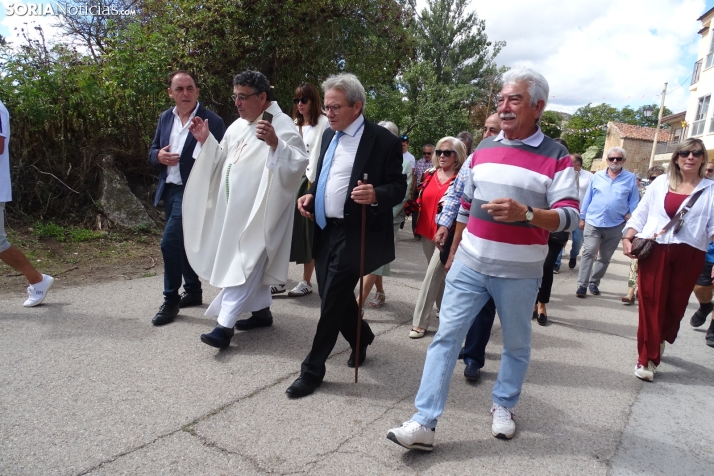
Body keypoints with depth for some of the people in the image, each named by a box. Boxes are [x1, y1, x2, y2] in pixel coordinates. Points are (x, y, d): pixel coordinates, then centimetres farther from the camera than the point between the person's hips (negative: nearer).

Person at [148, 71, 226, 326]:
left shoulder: (211, 121, -12)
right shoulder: (165, 117, 8)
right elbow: (152, 151, 14)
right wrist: (159, 156, -8)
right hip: (169, 190, 7)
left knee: (170, 243, -10)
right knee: (182, 243, 16)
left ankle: (171, 300, 7)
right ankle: (193, 291, 32)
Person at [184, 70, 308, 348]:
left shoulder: (281, 124, -11)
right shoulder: (237, 126, 13)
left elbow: (300, 162, -22)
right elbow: (224, 161, 20)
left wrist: (275, 143, -36)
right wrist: (206, 140, 6)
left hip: (259, 210, -8)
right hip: (234, 208, 9)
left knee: (244, 264, -7)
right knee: (253, 262, 16)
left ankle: (225, 324, -5)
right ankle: (262, 310, 29)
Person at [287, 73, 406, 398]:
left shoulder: (383, 140, -9)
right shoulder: (329, 135, 14)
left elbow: (399, 186, -8)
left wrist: (376, 195, -28)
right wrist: (310, 196, 4)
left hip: (354, 233, -7)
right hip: (325, 231, 8)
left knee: (332, 301, -2)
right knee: (336, 297, 15)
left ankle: (313, 369, 12)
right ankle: (361, 339, 42)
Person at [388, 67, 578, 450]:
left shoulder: (556, 157, -6)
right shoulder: (483, 149, 8)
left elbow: (569, 216, -12)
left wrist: (525, 213, -30)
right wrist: (454, 252, 19)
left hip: (519, 273, -3)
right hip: (469, 265, 3)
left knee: (516, 344, 15)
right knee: (446, 337, -1)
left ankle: (503, 406, 39)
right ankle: (424, 423, 5)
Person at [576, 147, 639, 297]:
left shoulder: (631, 178, 2)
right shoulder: (597, 176, 4)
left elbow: (634, 201, 6)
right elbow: (588, 198, 7)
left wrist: (630, 215, -5)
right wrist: (582, 217, 7)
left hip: (615, 225, 1)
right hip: (593, 222, -1)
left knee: (605, 257, 10)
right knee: (588, 253, -11)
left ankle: (594, 282, 24)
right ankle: (582, 284, -9)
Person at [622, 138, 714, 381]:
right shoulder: (661, 182, 8)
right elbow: (640, 214, 9)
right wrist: (627, 238, -3)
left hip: (688, 255, 1)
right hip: (655, 251, 0)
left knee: (676, 304, 10)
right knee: (651, 304, -2)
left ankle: (660, 341, 37)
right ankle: (646, 359, 5)